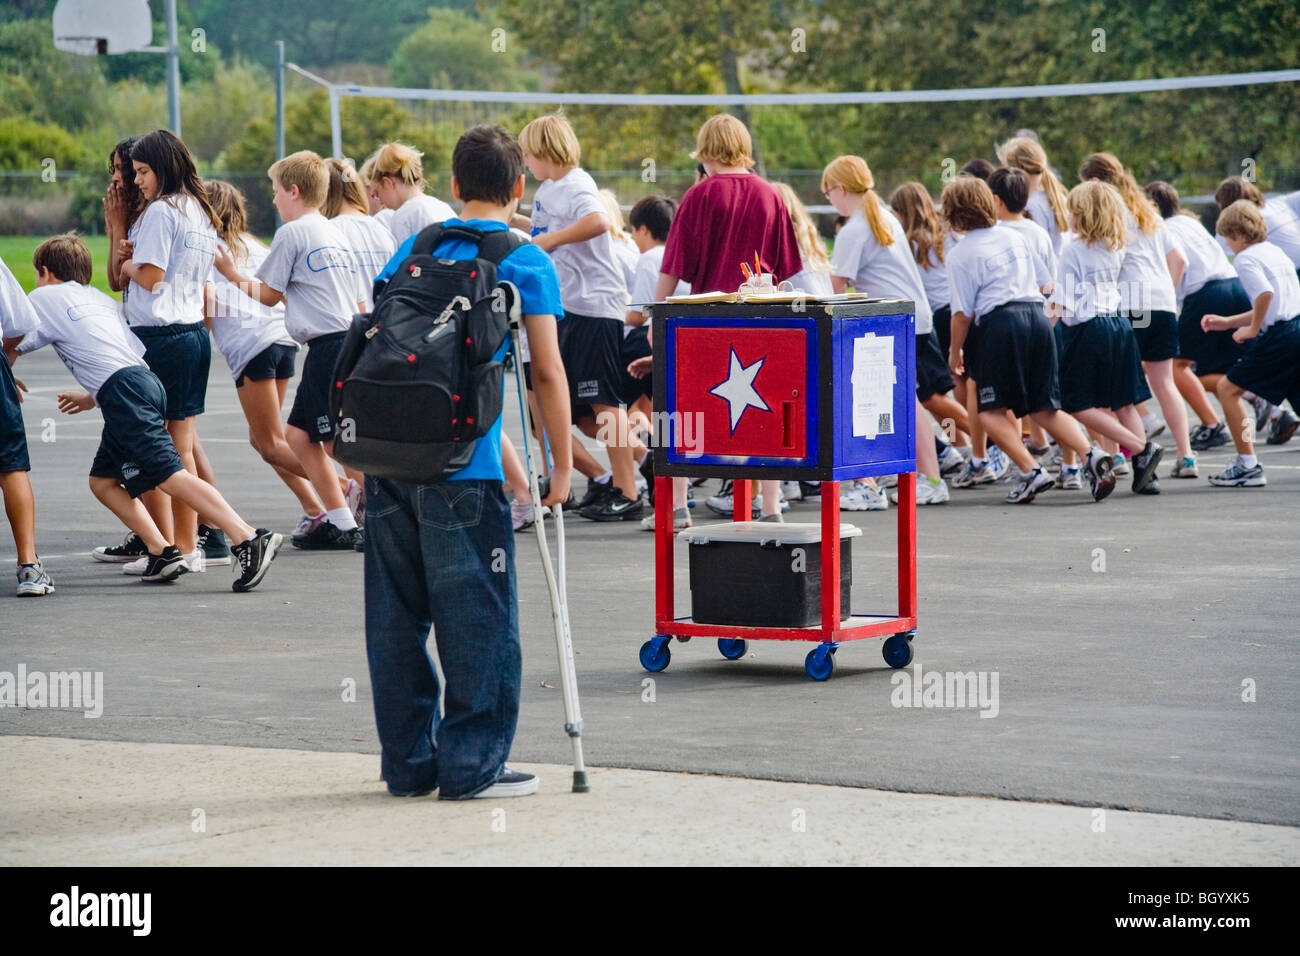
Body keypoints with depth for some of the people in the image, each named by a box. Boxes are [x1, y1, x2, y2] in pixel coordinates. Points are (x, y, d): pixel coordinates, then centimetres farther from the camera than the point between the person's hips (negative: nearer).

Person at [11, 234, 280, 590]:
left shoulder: (42, 298, 13)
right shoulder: (100, 299, 32)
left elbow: (11, 349, 13)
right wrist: (93, 398, 42)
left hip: (123, 391, -8)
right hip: (145, 378, 8)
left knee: (169, 474, -18)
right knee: (103, 480, 15)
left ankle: (249, 538, -33)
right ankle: (160, 551, 2)